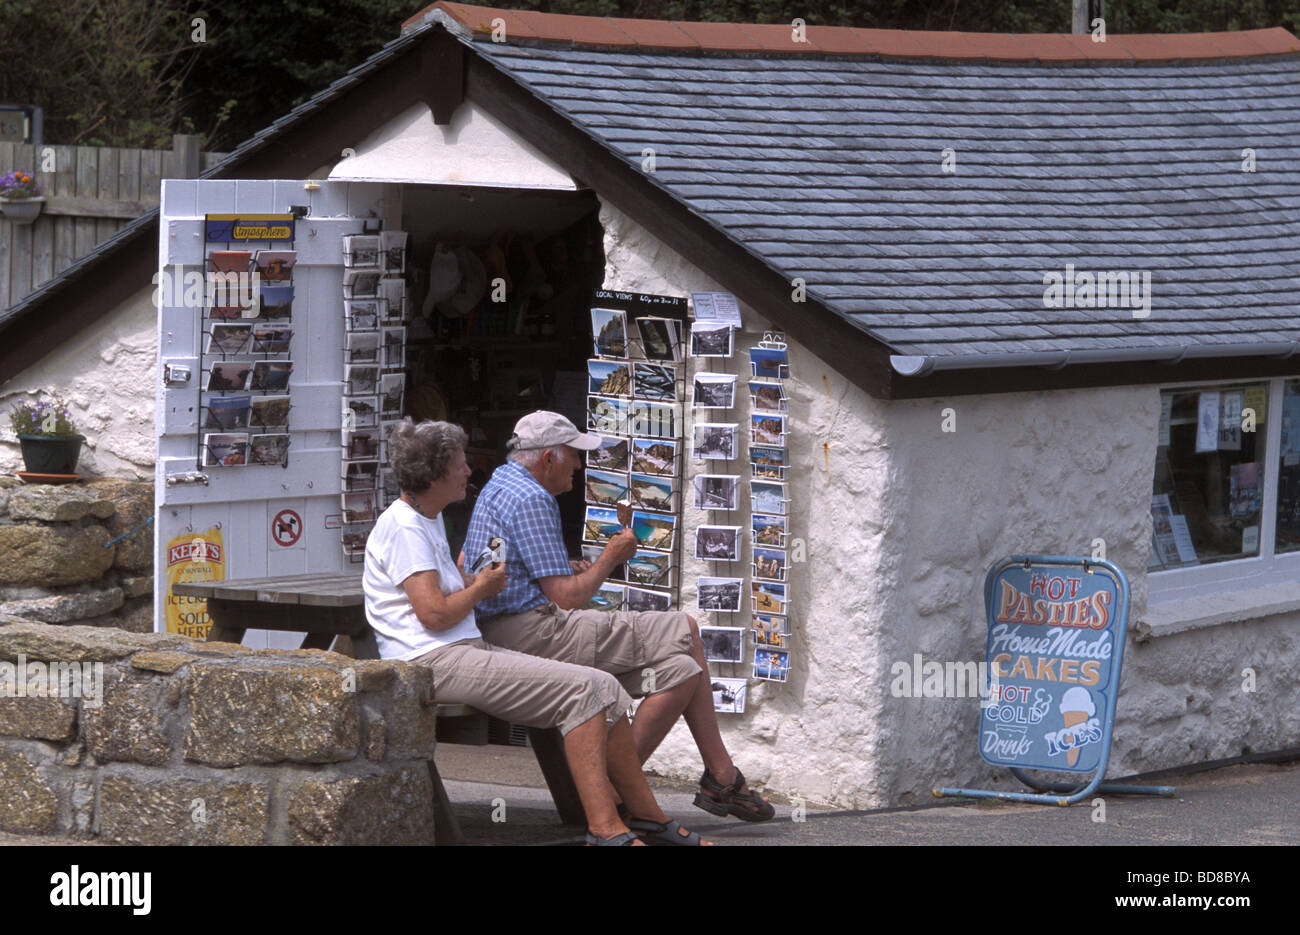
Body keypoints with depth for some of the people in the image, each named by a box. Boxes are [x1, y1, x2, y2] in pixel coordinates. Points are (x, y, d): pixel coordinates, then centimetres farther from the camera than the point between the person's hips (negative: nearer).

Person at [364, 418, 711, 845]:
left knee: (607, 690, 0)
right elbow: (434, 614, -18)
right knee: (583, 689, -23)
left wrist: (468, 583, 19)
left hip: (471, 650, 11)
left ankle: (644, 814, 7)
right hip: (434, 661, -11)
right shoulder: (404, 526, -11)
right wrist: (480, 589, -1)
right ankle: (604, 828, -27)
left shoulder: (427, 520, 23)